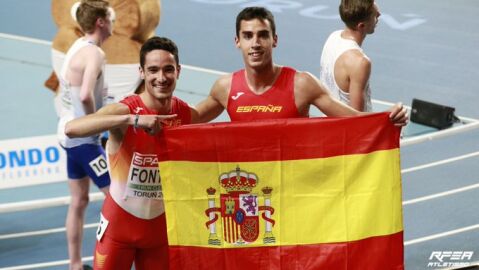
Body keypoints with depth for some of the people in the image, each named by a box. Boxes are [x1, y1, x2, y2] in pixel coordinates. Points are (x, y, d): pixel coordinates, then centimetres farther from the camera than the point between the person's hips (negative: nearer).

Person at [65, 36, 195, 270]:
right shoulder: (124, 110, -19)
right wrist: (132, 119, -44)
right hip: (119, 225, -4)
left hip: (160, 228, 4)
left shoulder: (187, 115, -6)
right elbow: (71, 128, -38)